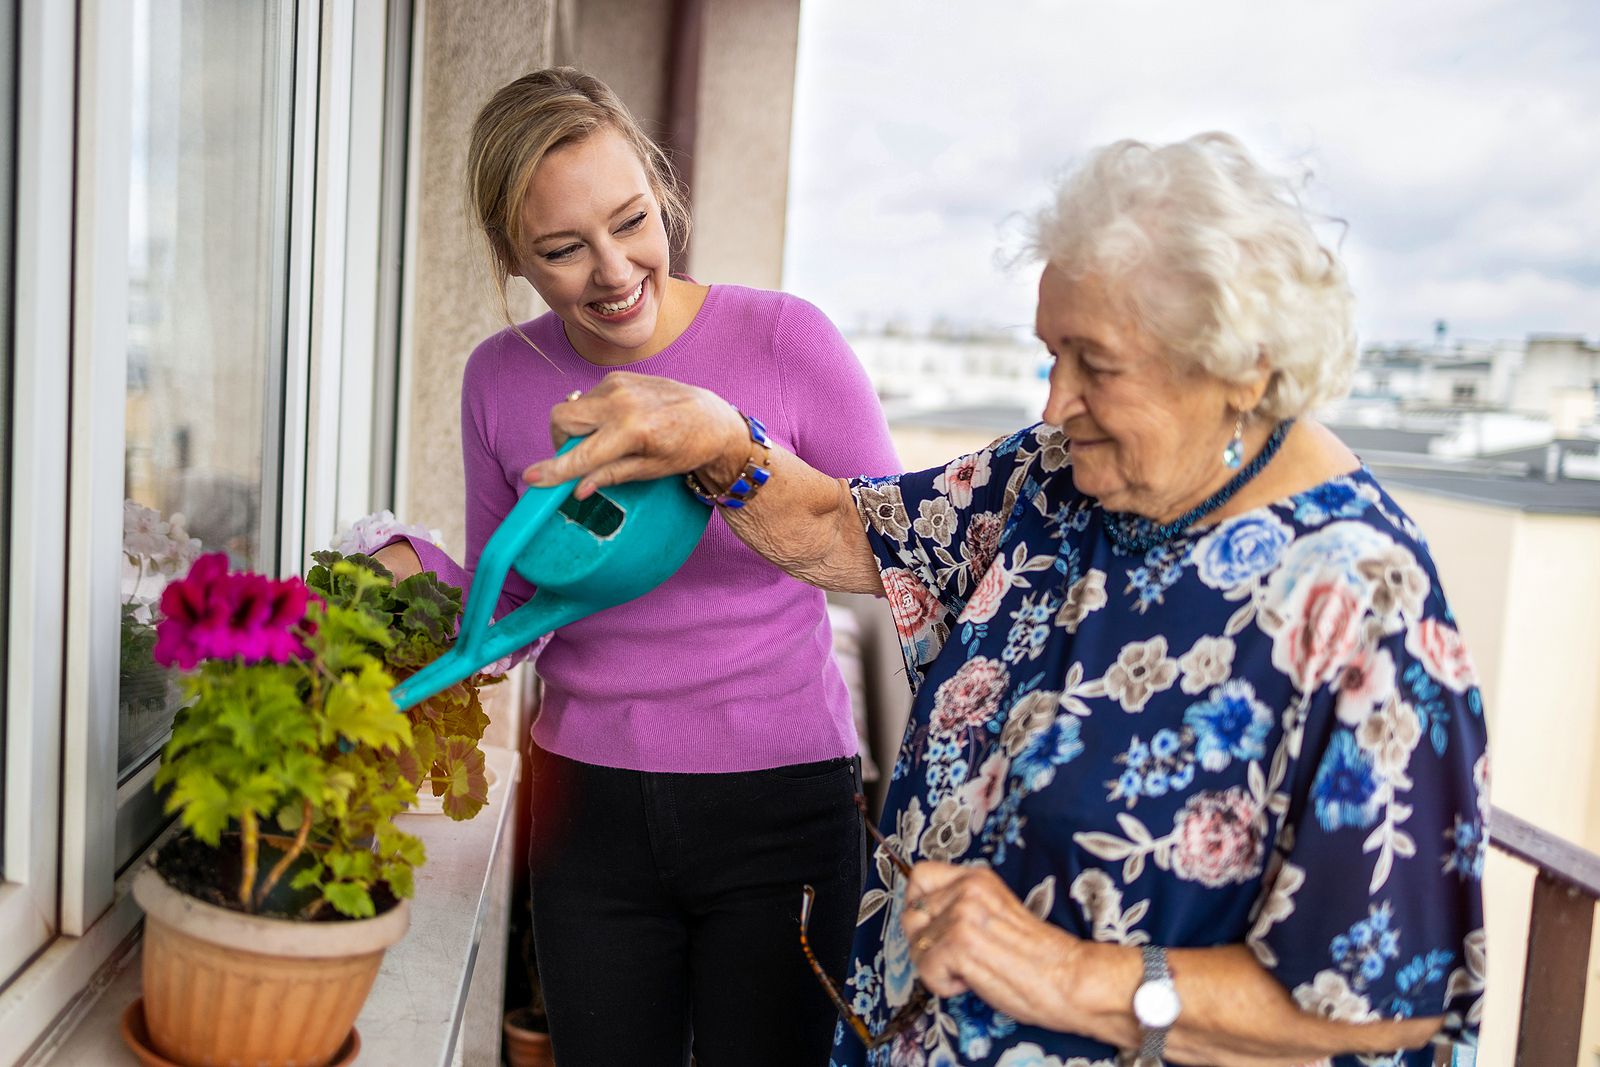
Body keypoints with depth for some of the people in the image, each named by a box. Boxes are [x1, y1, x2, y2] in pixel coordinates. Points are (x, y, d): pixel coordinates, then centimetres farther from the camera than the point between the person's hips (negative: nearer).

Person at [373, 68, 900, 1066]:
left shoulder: (783, 338, -12)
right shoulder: (503, 379, -1)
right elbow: (509, 608, 9)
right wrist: (412, 569, -10)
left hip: (781, 804, -3)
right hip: (591, 806, 3)